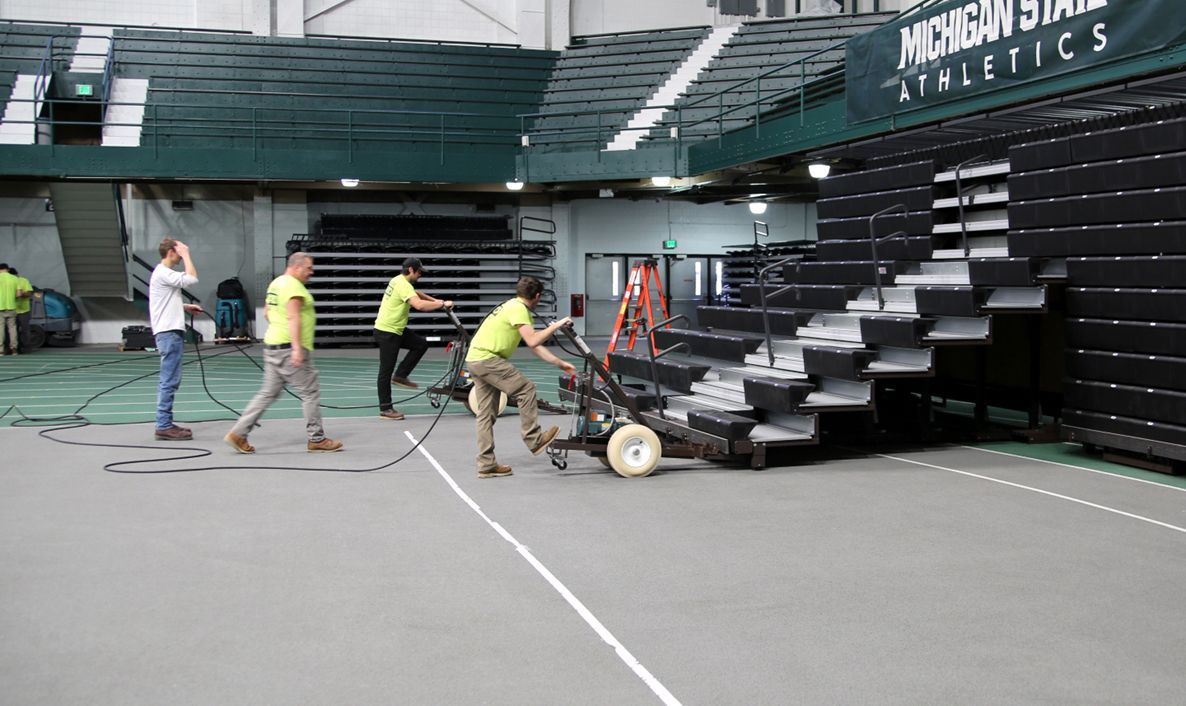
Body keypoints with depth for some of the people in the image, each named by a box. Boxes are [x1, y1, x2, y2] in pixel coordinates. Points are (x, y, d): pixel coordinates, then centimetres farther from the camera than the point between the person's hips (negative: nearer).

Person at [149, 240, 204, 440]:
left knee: (170, 381, 13)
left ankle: (166, 423, 17)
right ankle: (164, 426, -7)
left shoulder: (164, 273, 18)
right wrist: (186, 255, -15)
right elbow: (192, 279, -24)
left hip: (171, 333, 11)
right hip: (169, 333, -11)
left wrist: (186, 307, 16)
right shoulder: (163, 273, -14)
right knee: (169, 381, -9)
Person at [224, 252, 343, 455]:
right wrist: (297, 348, -28)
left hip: (273, 345, 10)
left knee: (268, 393, 11)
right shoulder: (294, 286, -14)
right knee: (310, 393, 0)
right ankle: (317, 439, 7)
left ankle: (238, 433, 8)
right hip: (289, 348, -10)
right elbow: (293, 317, -23)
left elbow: (267, 312, 24)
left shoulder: (276, 283, 15)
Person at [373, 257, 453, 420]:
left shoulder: (398, 280, 9)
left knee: (421, 344, 7)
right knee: (386, 370, -3)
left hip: (396, 329, 10)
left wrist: (435, 300, 19)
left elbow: (416, 293, 29)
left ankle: (400, 376, 12)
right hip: (386, 332, -10)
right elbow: (420, 305, -36)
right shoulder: (403, 285, -21)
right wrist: (442, 304, -27)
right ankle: (385, 409, 4)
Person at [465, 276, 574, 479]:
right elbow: (533, 341, -22)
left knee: (486, 414, 10)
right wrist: (556, 325, -12)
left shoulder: (514, 306, 20)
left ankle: (486, 465, 12)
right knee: (526, 388, -6)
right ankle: (534, 440, 0)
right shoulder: (519, 309, -11)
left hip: (474, 360, 10)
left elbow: (535, 347, 21)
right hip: (487, 358, -10)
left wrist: (560, 363, 21)